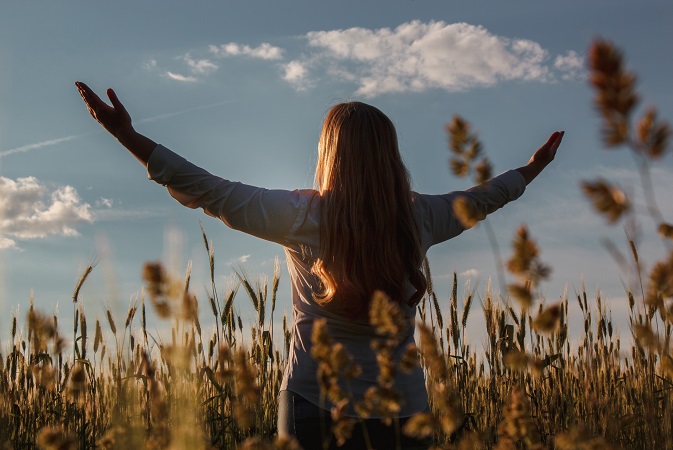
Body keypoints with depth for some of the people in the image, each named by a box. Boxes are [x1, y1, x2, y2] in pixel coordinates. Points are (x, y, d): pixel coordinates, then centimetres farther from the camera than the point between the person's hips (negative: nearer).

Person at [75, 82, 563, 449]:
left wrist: (129, 135, -1)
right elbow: (478, 199, 19)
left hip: (318, 406, -3)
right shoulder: (419, 217, 1)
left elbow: (212, 193, -6)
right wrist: (532, 169, 39)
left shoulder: (304, 216, -9)